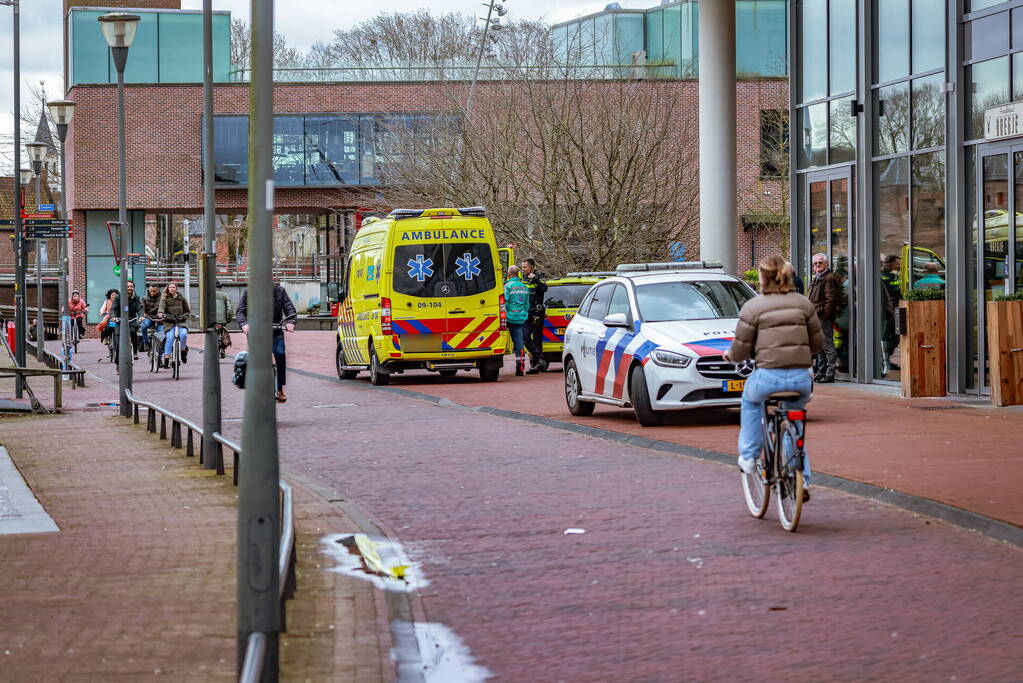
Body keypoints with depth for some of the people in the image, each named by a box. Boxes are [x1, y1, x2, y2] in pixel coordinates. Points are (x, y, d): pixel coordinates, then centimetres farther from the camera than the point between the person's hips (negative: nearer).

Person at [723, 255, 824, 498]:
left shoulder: (752, 307, -1)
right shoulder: (803, 303, 10)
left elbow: (740, 351, 1)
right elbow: (818, 343, 15)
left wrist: (729, 355, 24)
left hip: (769, 377, -3)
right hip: (801, 378, 3)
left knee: (750, 400, 32)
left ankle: (748, 456, 29)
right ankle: (801, 482, 21)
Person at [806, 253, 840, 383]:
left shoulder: (829, 279, -10)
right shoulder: (816, 279, 22)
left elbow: (831, 300, -17)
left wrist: (824, 316, -20)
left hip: (824, 319, -10)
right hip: (816, 319, 10)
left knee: (827, 347, -8)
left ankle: (830, 374, -7)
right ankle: (821, 372, 21)